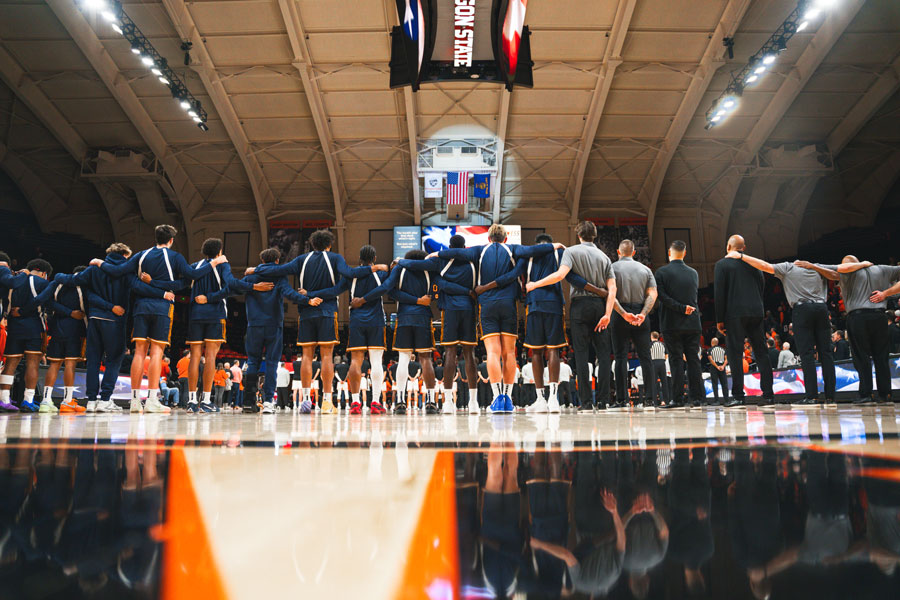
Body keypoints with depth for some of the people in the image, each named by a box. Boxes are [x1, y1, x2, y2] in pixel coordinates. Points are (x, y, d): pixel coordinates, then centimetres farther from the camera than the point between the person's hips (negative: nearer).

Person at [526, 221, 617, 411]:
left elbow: (560, 274, -17)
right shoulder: (604, 256, 14)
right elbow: (612, 288, 2)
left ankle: (586, 401, -2)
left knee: (582, 354, -1)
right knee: (603, 354, 6)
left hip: (580, 304, -3)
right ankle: (603, 400, 4)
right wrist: (607, 314, -2)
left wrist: (535, 284, -8)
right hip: (600, 305, 3)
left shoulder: (572, 251, 1)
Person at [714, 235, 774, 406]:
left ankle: (738, 395, -7)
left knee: (735, 354, -4)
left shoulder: (722, 264, -1)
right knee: (761, 352, 8)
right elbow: (762, 287, 14)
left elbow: (719, 293, -5)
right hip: (756, 312, 4)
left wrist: (719, 319, -3)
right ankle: (768, 394, 8)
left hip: (735, 314, -4)